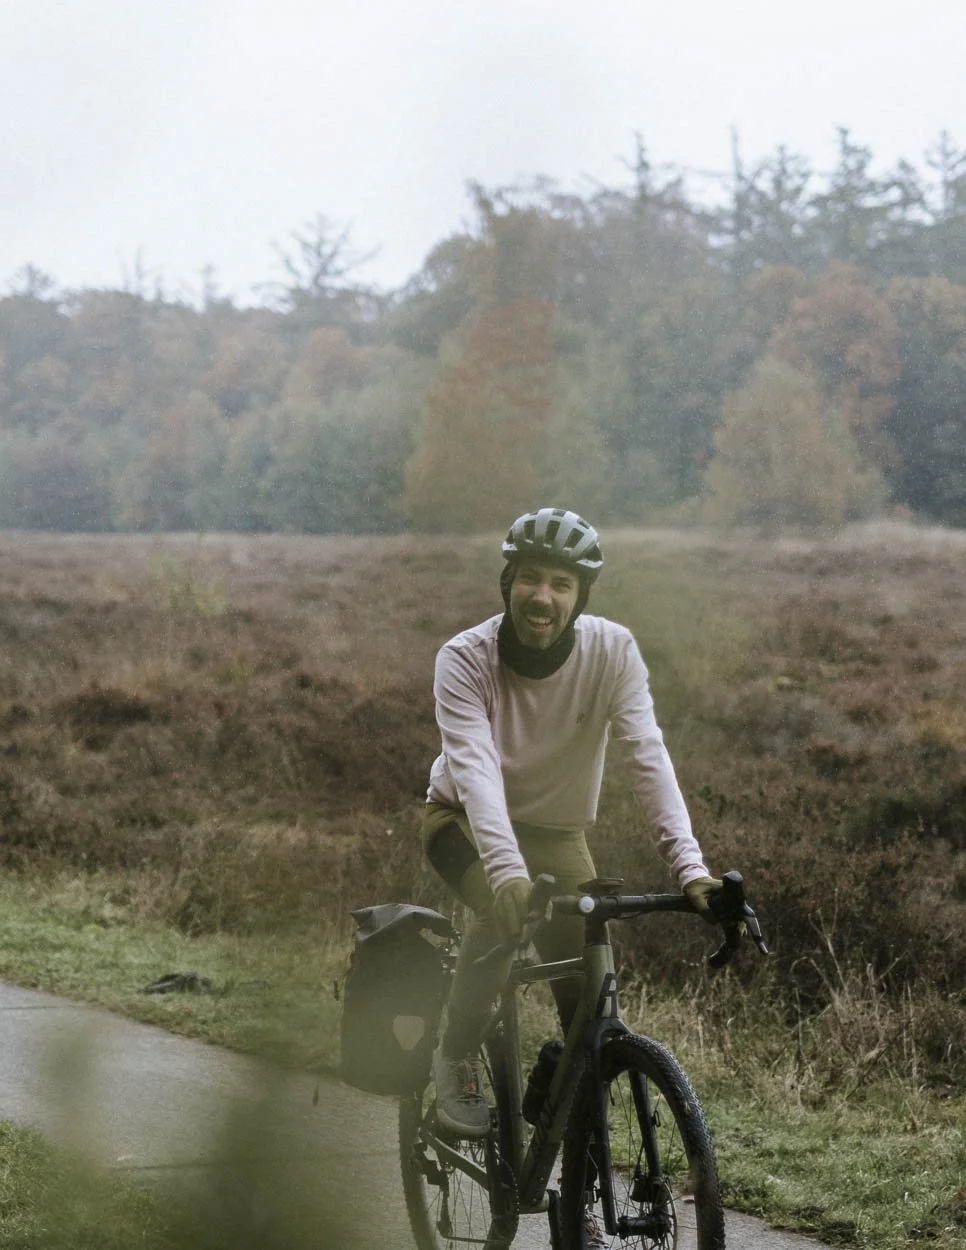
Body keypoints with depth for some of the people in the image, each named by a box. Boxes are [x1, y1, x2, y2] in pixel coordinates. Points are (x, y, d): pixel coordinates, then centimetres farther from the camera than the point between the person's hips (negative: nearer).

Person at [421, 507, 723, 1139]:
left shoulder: (613, 649, -21)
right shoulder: (465, 658, -26)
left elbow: (649, 756, -29)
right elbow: (475, 767, -39)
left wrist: (691, 866, -42)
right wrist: (507, 870, -55)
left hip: (557, 829, 2)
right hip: (466, 820, -2)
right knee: (505, 909, -33)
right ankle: (458, 1061, -12)